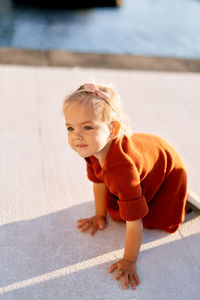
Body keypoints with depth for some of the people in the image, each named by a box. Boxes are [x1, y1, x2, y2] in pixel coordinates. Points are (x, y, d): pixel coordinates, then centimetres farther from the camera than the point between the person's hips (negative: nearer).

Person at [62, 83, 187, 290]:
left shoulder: (122, 169, -48)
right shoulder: (92, 148, -25)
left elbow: (133, 221, -40)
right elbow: (98, 181, -4)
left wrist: (129, 261, -29)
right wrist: (100, 215, 5)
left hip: (167, 171, -6)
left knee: (160, 221, -6)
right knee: (115, 212, 5)